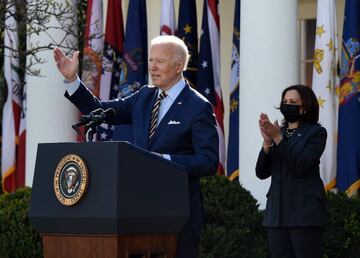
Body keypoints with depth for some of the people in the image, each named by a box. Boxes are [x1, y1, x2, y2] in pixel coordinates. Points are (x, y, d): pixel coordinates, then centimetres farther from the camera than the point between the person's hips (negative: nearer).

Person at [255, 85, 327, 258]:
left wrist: (278, 139, -16)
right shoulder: (278, 132, 16)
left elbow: (301, 167, -13)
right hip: (277, 211, 5)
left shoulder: (316, 133, 1)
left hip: (304, 211, -5)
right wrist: (267, 142, -7)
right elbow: (261, 173, 8)